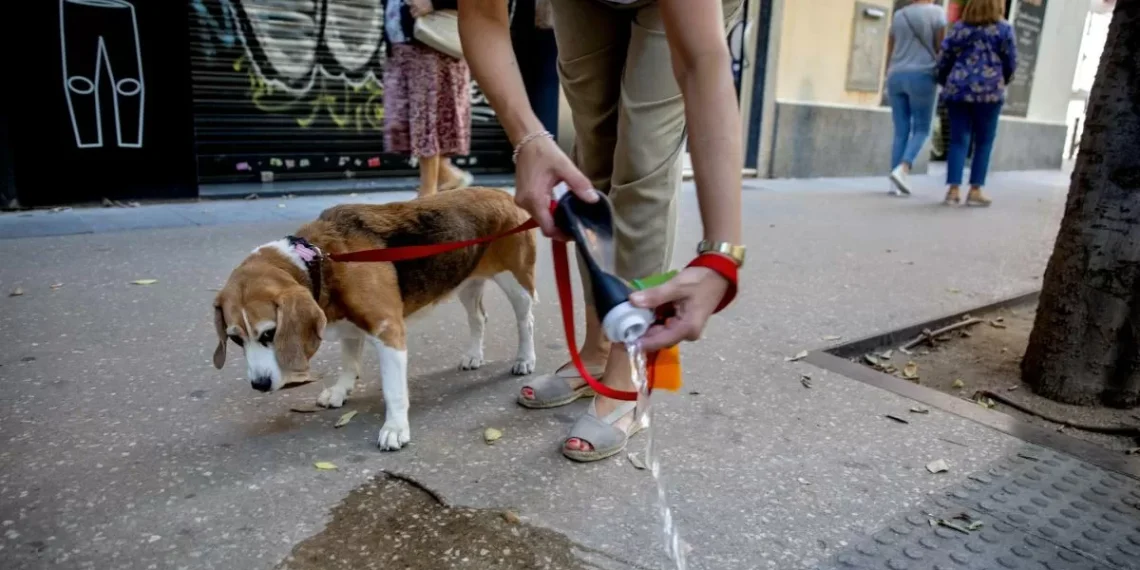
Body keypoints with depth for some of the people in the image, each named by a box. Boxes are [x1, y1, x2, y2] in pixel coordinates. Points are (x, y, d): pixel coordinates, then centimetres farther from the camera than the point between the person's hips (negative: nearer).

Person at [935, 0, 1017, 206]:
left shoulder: (958, 27, 8)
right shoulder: (1004, 29, 2)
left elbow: (943, 59, 5)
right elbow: (1011, 62, 3)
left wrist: (947, 83, 20)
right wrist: (1001, 82, 22)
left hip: (957, 89, 2)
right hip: (989, 91, -2)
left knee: (958, 140, 4)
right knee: (984, 142, 6)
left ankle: (953, 189, -2)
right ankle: (975, 190, 7)